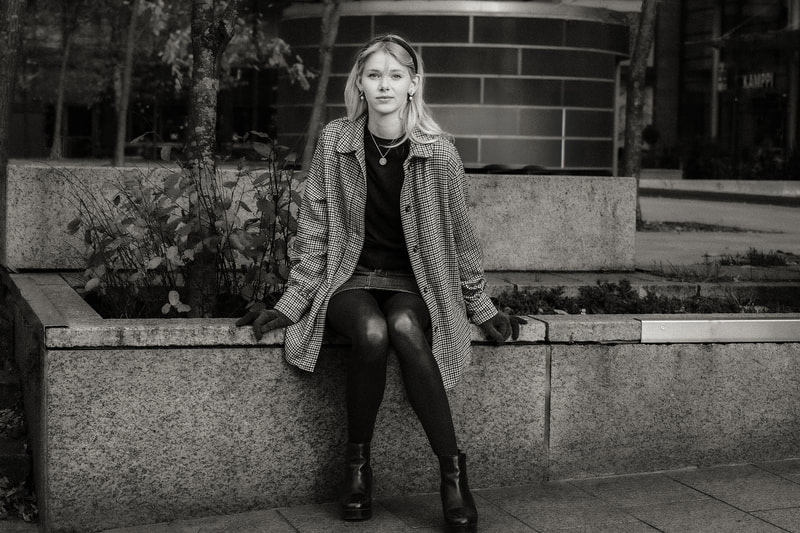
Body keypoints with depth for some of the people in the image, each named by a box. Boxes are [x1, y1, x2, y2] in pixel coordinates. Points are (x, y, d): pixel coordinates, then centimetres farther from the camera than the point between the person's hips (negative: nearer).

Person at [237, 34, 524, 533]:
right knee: (372, 333, -33)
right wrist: (291, 304, -2)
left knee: (404, 328, -35)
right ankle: (357, 464, -13)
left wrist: (481, 308, 9)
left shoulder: (439, 154, -7)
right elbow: (315, 229, 1)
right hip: (348, 277, 0)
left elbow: (458, 235, 4)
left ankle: (453, 471, -25)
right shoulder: (335, 142, -5)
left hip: (414, 282, 0)